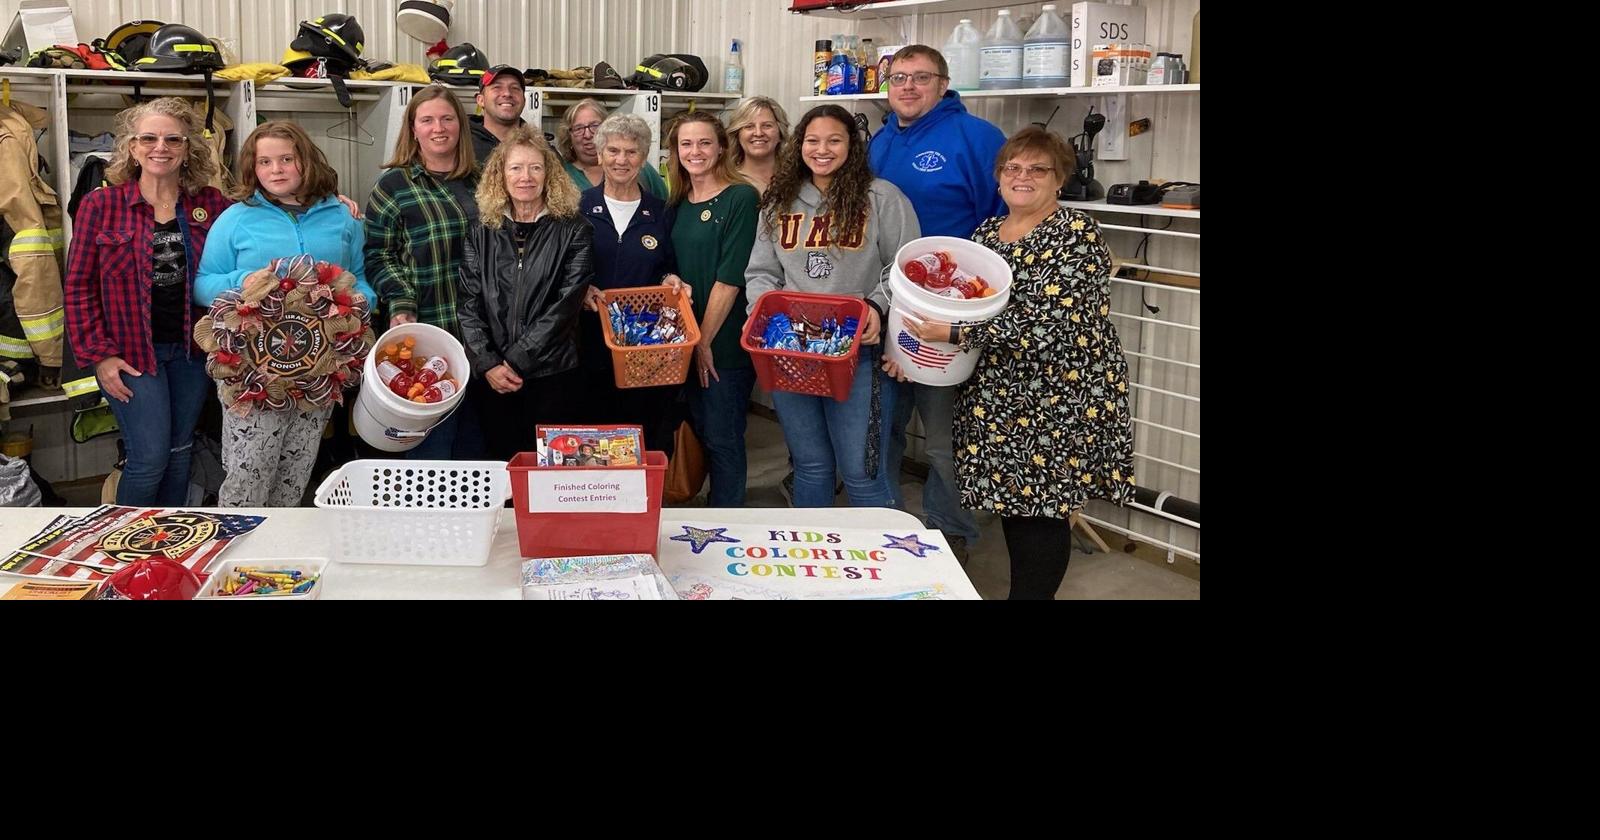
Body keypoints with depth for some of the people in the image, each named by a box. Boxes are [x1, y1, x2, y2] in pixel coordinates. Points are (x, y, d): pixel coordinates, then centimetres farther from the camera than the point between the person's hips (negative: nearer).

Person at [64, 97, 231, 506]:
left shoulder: (211, 203, 1)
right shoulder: (101, 205, -5)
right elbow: (80, 286, -3)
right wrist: (98, 354, -8)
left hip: (191, 348, 3)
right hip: (131, 353, -3)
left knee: (180, 453, 13)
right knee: (150, 459, -5)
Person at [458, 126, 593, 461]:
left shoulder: (573, 233, 0)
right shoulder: (481, 235, 9)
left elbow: (565, 305, -8)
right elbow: (470, 304, 3)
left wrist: (516, 361, -12)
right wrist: (487, 364, -10)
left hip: (552, 374, -2)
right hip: (494, 378, 2)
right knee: (501, 462, 8)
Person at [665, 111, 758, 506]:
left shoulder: (741, 198, -10)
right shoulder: (677, 204, 11)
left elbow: (731, 278, -15)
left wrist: (705, 340, -14)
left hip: (723, 344, -7)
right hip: (687, 343, 7)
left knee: (722, 439, 1)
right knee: (700, 431, 15)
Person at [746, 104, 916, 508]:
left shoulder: (881, 198, -2)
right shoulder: (780, 202, 12)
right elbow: (760, 272, 15)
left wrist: (878, 307, -19)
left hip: (859, 353, -4)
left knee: (862, 474, -2)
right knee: (810, 466, 16)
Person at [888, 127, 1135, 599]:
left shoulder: (1077, 234, -11)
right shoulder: (985, 232, 11)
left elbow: (1046, 322, -22)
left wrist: (954, 335, -25)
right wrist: (914, 347, 0)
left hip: (1059, 398, -6)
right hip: (996, 396, 6)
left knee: (1041, 506, -1)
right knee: (1012, 499, 12)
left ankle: (1032, 591, 14)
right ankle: (1027, 586, 28)